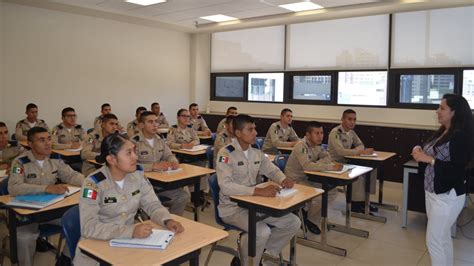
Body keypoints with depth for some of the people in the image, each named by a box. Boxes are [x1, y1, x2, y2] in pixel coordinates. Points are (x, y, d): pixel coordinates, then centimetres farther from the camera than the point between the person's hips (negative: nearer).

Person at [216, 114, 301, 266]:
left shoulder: (257, 153, 4)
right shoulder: (226, 154, -18)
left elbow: (272, 170, 17)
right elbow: (226, 186, -30)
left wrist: (283, 179, -8)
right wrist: (259, 191, -38)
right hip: (232, 208, -7)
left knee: (293, 223, -2)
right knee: (262, 232, -30)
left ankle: (267, 253, 16)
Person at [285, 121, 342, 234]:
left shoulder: (316, 145, 4)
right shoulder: (301, 146, -24)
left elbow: (327, 157, 6)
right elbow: (307, 166, -37)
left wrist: (317, 163, -17)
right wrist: (331, 167, -34)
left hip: (308, 179, 9)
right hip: (295, 181, -9)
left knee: (333, 192, 2)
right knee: (321, 196, -23)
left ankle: (307, 211, 15)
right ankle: (311, 221, 6)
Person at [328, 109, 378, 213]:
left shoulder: (351, 132, 7)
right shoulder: (335, 133, -19)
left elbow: (360, 145, 15)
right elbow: (340, 151, -31)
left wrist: (354, 152, -10)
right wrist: (361, 152, -31)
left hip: (347, 162, 8)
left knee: (371, 170, -3)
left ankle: (363, 200, 6)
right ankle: (356, 204, -12)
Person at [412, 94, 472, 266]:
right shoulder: (442, 132, 7)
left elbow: (458, 169, -24)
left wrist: (428, 159, -24)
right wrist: (421, 154, -6)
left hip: (447, 196, -8)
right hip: (433, 192, 8)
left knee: (434, 240, -1)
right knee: (443, 238, 19)